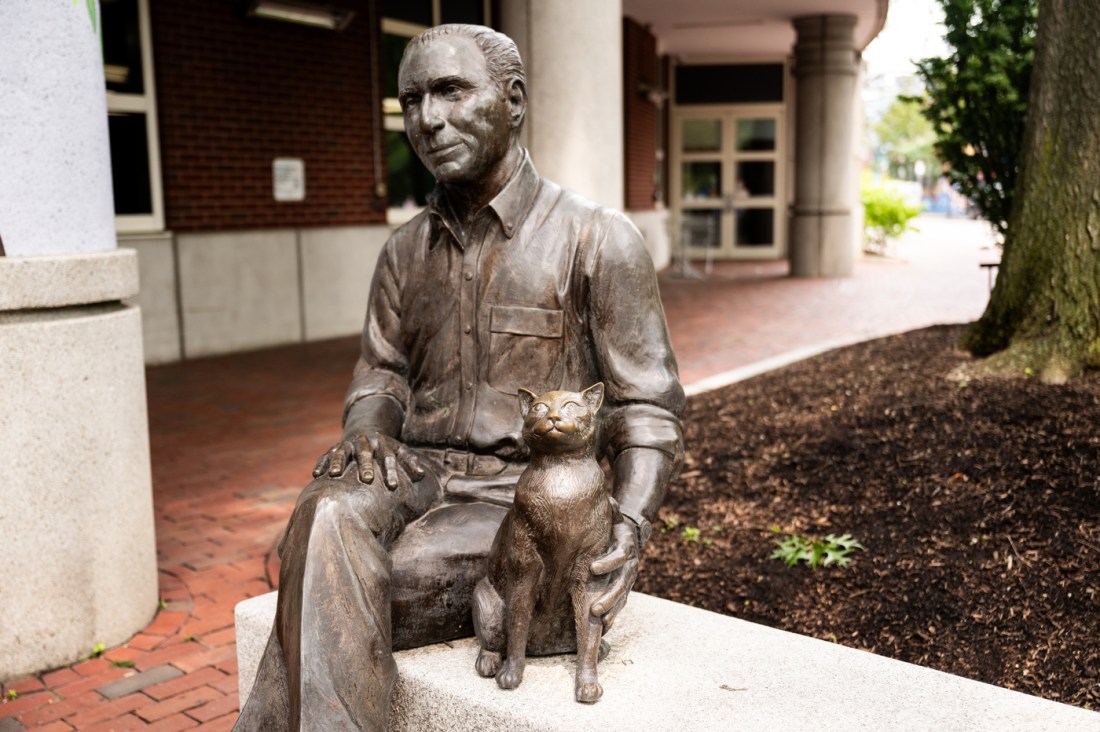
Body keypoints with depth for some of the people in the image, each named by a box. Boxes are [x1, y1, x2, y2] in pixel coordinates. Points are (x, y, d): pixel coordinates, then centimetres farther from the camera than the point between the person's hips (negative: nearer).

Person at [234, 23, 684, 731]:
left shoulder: (598, 240, -3)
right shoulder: (405, 251, 13)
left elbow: (647, 407, -3)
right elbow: (381, 375, 16)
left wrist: (632, 527, -19)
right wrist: (368, 430, -9)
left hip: (527, 492, -4)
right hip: (418, 475, 5)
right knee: (329, 513, -30)